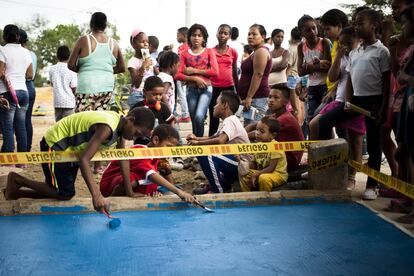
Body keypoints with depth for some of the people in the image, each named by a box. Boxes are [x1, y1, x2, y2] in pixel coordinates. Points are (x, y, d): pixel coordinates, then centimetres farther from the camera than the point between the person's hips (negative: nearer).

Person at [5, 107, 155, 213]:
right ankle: (17, 180, 4)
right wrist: (96, 195, -48)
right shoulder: (107, 128, -35)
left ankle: (15, 192, 23)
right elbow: (84, 159, -42)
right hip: (54, 146, -9)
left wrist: (129, 191, 0)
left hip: (70, 150, 9)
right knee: (65, 194, -9)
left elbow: (123, 158, 2)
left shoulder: (120, 125, -6)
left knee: (65, 192, 14)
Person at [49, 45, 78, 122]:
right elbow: (73, 87, -8)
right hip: (69, 101, -4)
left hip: (57, 101, 4)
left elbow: (52, 83, 15)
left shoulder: (52, 69, 3)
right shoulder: (71, 69, -9)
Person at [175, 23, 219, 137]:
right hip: (191, 89, 2)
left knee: (199, 116, -22)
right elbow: (178, 75, -1)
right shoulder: (184, 54, 8)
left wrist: (194, 70, -8)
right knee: (194, 120, 6)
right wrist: (195, 78, -14)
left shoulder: (209, 52, 6)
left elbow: (215, 71, -6)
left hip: (206, 88, -2)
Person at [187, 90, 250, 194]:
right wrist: (197, 138, 4)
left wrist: (198, 143, -19)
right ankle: (225, 184, 13)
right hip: (234, 162, 10)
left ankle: (218, 190, -11)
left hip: (242, 166, -10)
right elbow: (212, 138, 23)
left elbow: (220, 141, -33)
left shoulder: (230, 121, -16)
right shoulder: (228, 121, 14)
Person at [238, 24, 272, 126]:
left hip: (257, 98, -10)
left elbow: (258, 75, -18)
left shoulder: (261, 51, -9)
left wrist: (249, 97, -22)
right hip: (254, 98, 10)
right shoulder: (256, 52, 22)